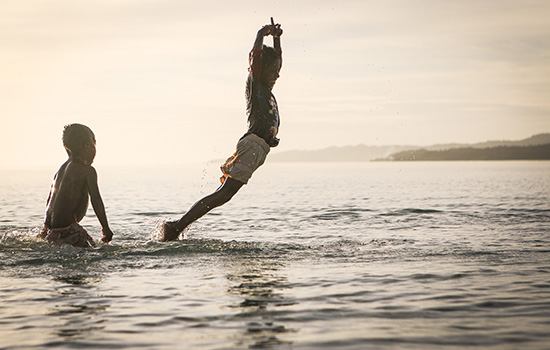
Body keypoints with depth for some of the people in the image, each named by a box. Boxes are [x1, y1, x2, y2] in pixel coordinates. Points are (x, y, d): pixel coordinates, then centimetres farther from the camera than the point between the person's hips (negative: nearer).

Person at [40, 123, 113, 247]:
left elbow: (49, 200, 24)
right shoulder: (88, 171, -5)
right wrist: (106, 229, -2)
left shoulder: (61, 169, 19)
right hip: (66, 229, -9)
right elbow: (96, 201, -7)